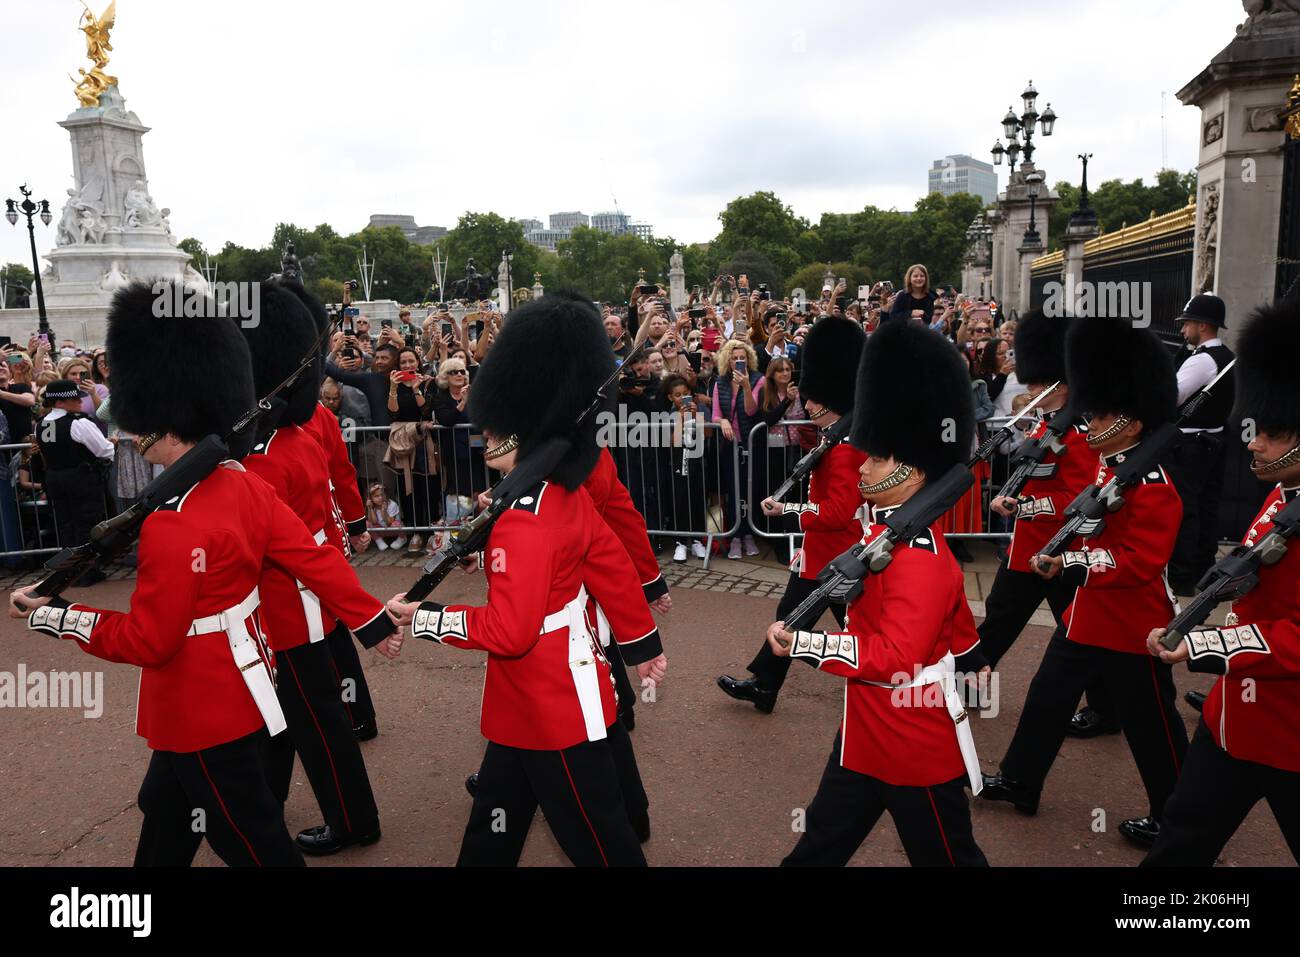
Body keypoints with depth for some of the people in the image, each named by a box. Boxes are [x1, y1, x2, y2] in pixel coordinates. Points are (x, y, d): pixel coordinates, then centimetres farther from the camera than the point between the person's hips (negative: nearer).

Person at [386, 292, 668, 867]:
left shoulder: (525, 524, -28)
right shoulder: (569, 493, 0)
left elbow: (508, 631, -29)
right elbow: (615, 570, 8)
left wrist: (421, 617, -18)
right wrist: (644, 645, 17)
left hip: (557, 711, -9)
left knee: (595, 838, 11)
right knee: (494, 825, 24)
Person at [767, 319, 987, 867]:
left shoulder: (919, 556, -26)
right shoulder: (883, 532, 4)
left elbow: (894, 655, -32)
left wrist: (801, 644, -31)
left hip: (917, 744, -9)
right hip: (865, 734, 10)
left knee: (947, 857, 13)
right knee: (818, 847, 21)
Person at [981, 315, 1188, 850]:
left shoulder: (1153, 487, -22)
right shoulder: (1104, 467, 5)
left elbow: (1140, 563, -28)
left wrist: (1070, 563, -27)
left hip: (1131, 629, -9)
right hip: (1086, 618, 9)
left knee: (1151, 726, 8)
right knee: (1048, 698, 17)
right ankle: (1019, 783, 33)